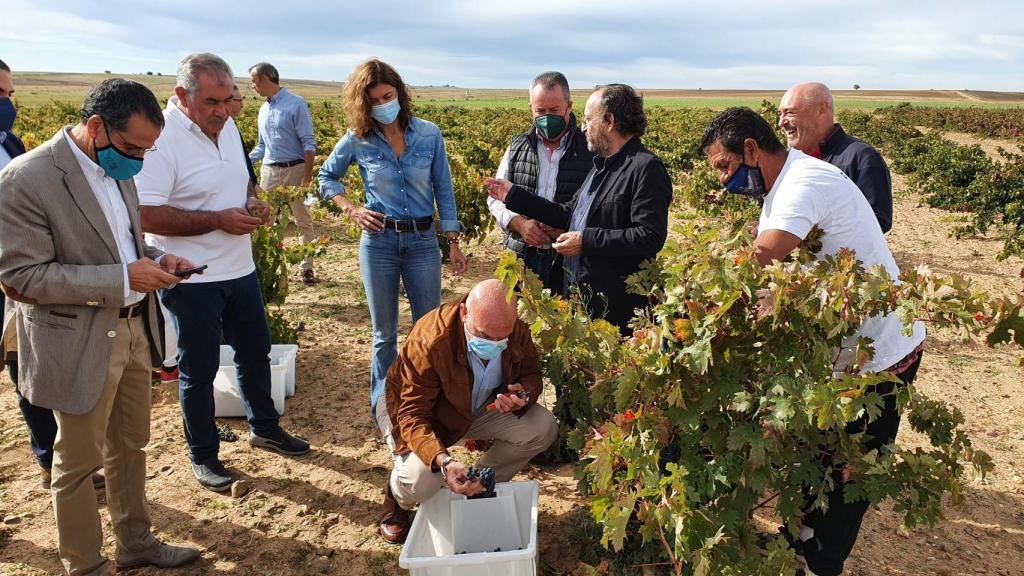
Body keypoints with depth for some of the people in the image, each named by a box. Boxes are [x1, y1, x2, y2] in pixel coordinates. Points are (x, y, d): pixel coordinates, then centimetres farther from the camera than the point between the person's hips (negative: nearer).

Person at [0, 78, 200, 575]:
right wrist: (122, 278, -25)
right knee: (78, 463, 12)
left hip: (134, 328, 7)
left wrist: (155, 259, -4)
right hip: (80, 342, -7)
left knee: (129, 447, 20)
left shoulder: (117, 167, 4)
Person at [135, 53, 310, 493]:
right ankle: (203, 456, 26)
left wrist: (252, 201, -2)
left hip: (239, 270, 8)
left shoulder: (225, 125, 5)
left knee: (255, 352, 20)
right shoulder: (162, 138, -20)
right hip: (191, 279, -7)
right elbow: (145, 215, -25)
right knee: (198, 369, 7)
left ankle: (264, 427, 41)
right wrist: (219, 219, -24)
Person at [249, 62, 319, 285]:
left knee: (303, 221, 0)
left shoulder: (295, 103, -7)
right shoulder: (263, 110, 14)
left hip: (294, 170, -7)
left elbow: (308, 143, -11)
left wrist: (307, 175, -18)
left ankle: (307, 268, 4)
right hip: (268, 172, 7)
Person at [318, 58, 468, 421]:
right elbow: (326, 178, 13)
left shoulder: (429, 135, -2)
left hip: (423, 241, 1)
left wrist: (454, 243, 2)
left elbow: (443, 191, 4)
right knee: (384, 333, 9)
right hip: (379, 241, 0)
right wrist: (350, 210, -3)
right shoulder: (357, 140, -2)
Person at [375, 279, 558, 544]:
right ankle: (397, 498, 9)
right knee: (420, 482, -32)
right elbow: (413, 415, -35)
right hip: (411, 406, -4)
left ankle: (480, 489, 6)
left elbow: (531, 373, -4)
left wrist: (523, 395, -30)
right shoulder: (429, 340, -38)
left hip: (479, 407, 5)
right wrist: (444, 462, -52)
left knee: (543, 428, -16)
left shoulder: (517, 330, -23)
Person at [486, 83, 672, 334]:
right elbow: (568, 215, 18)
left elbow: (650, 237, -23)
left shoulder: (646, 168, -15)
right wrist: (514, 196, 16)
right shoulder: (602, 165, 17)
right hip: (581, 295, 9)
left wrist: (586, 240, -19)